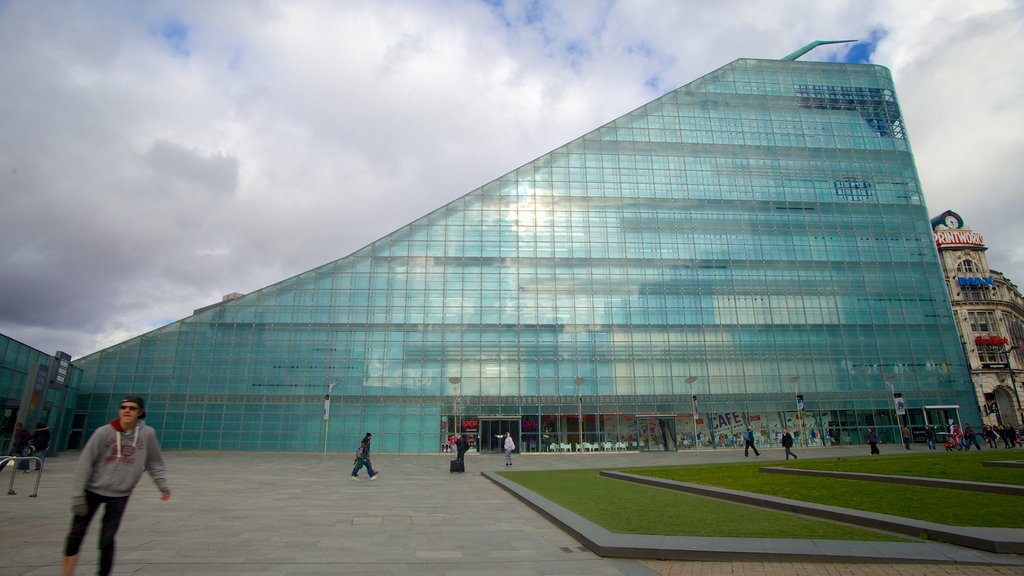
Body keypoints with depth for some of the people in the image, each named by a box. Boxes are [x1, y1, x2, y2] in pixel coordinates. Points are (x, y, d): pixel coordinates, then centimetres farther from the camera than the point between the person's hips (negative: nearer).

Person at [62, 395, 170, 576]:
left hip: (120, 495, 0)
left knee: (107, 540, 2)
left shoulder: (147, 434, -12)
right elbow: (84, 463, -10)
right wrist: (77, 495, -11)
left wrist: (163, 485, 1)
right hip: (92, 491, 1)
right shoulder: (104, 432, -15)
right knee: (77, 532, 12)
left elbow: (154, 462, 0)